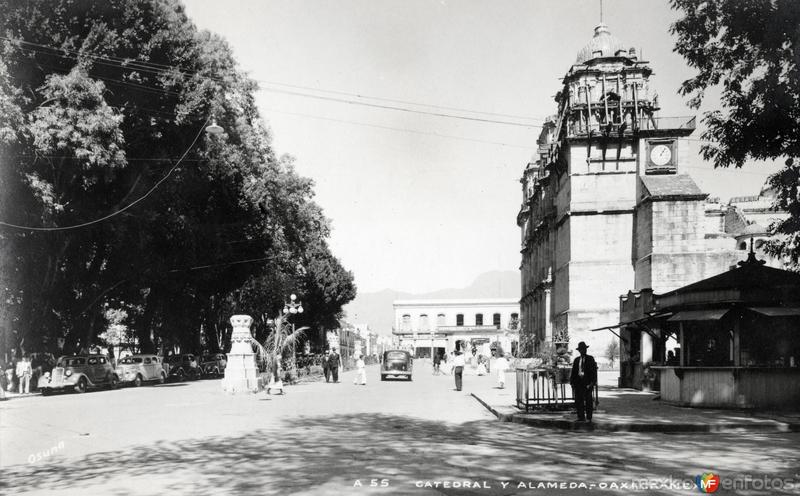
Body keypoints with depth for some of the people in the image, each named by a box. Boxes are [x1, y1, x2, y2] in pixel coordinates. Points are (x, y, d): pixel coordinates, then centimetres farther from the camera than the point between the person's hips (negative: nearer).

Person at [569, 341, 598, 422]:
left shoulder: (590, 359, 3)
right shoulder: (576, 360, 12)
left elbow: (594, 370, -2)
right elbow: (573, 371, 13)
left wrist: (592, 382, -11)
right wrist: (572, 382, 5)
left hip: (587, 382, -3)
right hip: (578, 381, 3)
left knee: (588, 400, -1)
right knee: (578, 400, 0)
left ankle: (589, 417, 6)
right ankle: (581, 417, 6)